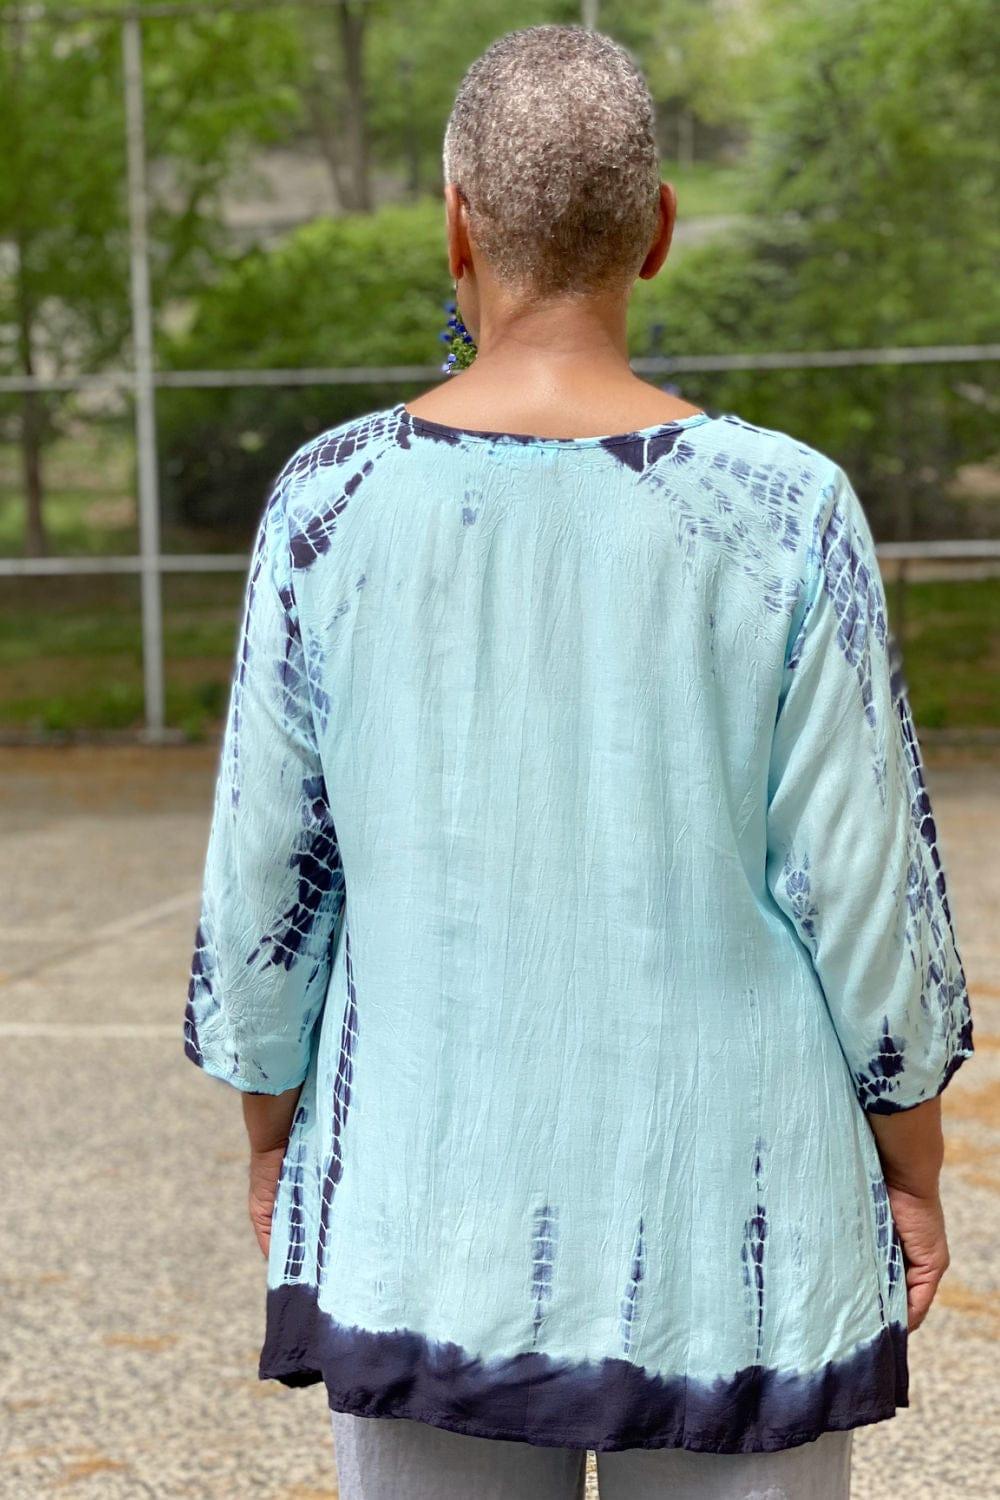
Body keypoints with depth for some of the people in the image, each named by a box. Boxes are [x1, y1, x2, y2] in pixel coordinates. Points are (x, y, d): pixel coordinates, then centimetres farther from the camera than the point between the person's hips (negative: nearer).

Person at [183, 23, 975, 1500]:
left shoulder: (335, 503, -7)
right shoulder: (789, 514, -9)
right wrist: (914, 1166, 7)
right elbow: (862, 880, -6)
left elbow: (265, 869, -2)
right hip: (730, 1220, -1)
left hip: (429, 1216, 1)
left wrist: (273, 1141, 13)